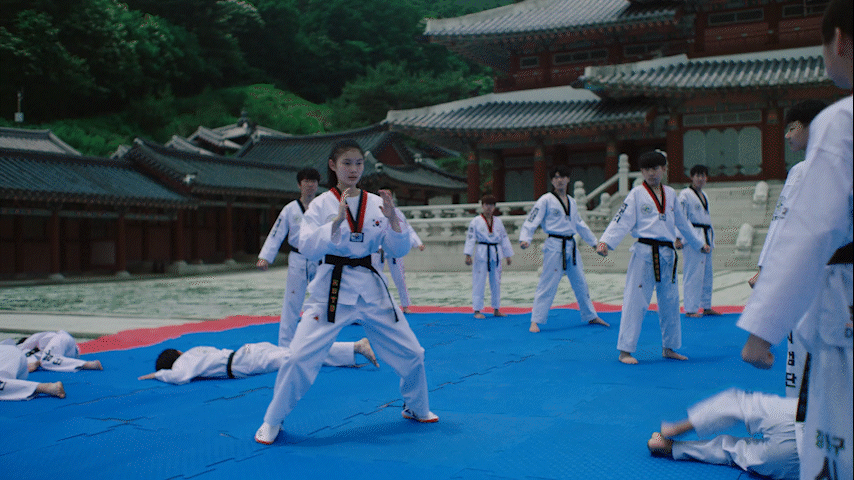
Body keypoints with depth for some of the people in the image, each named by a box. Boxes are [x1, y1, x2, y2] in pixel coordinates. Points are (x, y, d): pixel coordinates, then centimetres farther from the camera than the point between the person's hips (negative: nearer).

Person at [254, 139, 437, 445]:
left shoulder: (376, 203, 4)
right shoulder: (322, 204, -3)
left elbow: (399, 251, 2)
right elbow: (307, 248, -15)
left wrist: (392, 219, -15)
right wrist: (338, 219, -24)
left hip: (370, 287, 3)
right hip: (332, 287, -3)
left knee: (410, 352, 7)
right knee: (301, 356, -12)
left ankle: (416, 408, 34)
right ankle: (273, 421, 9)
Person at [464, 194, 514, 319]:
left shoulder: (498, 221, 8)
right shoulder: (476, 221, -4)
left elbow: (504, 238, 14)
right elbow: (470, 238, -6)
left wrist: (508, 255, 13)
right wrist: (468, 255, -13)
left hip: (496, 255, 5)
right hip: (481, 254, -4)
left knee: (496, 282, 11)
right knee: (479, 282, -4)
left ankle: (496, 310, 22)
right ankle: (477, 311, 3)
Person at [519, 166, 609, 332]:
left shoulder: (571, 202, 13)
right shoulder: (546, 200, -6)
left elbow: (580, 225, 23)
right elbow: (532, 221, -11)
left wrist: (594, 242, 26)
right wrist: (525, 239, -26)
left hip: (571, 247, 6)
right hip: (554, 246, -6)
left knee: (580, 282, 16)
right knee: (547, 284, -9)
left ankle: (591, 316, 30)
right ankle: (535, 322, -4)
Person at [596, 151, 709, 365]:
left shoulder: (670, 194, 12)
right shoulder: (636, 194, -3)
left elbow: (682, 222, 25)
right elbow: (621, 221, -12)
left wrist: (700, 243, 33)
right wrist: (605, 241, -26)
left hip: (667, 254, 6)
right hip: (645, 253, -6)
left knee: (670, 301, 13)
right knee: (636, 300, -8)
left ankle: (669, 347, 27)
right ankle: (625, 350, -1)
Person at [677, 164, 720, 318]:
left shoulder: (704, 195, 17)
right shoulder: (685, 194, -8)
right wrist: (678, 238, -19)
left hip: (706, 238, 9)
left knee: (707, 273, 13)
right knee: (692, 274, -9)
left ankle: (706, 307, 23)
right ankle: (690, 309, -3)